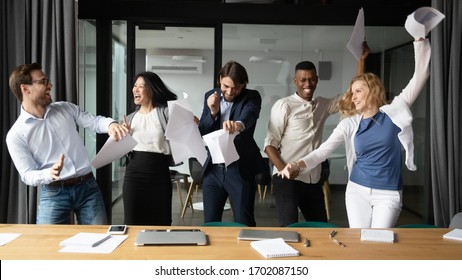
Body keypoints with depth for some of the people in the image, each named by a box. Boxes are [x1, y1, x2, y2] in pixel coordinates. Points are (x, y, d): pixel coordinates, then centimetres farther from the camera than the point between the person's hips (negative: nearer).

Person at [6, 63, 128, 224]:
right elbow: (27, 175, -6)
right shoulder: (16, 134, -4)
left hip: (88, 186, 3)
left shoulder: (65, 108, 7)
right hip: (53, 193, -3)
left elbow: (94, 121, 3)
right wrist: (49, 174, -29)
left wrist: (110, 124, -21)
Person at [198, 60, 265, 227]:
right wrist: (213, 112, -14)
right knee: (210, 223, 11)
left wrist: (238, 124, -51)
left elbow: (249, 115, -29)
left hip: (240, 169, -3)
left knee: (244, 225, 2)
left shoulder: (251, 97, -6)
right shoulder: (211, 96, 5)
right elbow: (202, 132, 4)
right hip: (213, 169, 4)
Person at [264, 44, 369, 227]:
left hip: (314, 180, 6)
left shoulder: (323, 105, 10)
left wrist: (361, 59, 9)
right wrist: (282, 169, -25)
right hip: (287, 180, -6)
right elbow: (270, 143, -8)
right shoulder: (284, 105, -7)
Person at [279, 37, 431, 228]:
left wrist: (420, 40, -13)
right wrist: (297, 164, -24)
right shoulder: (349, 124, 1)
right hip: (357, 190, 2)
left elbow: (420, 75, -7)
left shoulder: (394, 112, -3)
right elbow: (323, 150, -8)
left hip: (388, 194, -1)